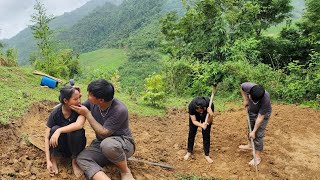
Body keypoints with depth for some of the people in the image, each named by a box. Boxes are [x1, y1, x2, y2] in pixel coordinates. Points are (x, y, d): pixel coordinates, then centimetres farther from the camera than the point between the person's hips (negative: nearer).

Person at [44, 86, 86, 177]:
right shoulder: (55, 113, -18)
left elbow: (79, 125, -40)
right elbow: (47, 137, -17)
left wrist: (59, 131, -46)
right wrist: (48, 161, -24)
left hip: (75, 144, 0)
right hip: (61, 145, 0)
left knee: (77, 131, -33)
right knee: (55, 129, -30)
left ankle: (75, 161, -10)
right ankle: (53, 159, -7)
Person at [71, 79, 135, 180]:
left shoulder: (120, 110, -28)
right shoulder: (92, 103, -9)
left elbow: (104, 133, -24)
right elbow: (79, 107, 13)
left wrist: (87, 114, -21)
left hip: (123, 143, -6)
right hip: (101, 143, 6)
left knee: (107, 144, -40)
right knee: (82, 159, -21)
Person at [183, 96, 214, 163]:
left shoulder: (210, 105, -40)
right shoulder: (191, 105, -40)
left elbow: (209, 122, -28)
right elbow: (194, 121, -28)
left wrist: (211, 115, -49)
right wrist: (202, 125, -47)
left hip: (205, 116, 0)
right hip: (195, 116, 0)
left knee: (206, 135, -3)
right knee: (191, 133, 5)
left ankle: (206, 155, 14)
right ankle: (189, 152, 25)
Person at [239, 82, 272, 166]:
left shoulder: (265, 99, -41)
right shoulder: (248, 87, -34)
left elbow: (260, 117, -31)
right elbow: (242, 86, -5)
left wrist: (254, 131, -24)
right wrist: (245, 99, -8)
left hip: (263, 114, -5)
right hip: (251, 111, 5)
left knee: (258, 135, -2)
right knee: (250, 128, 21)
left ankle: (258, 157, 12)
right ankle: (250, 145, 45)